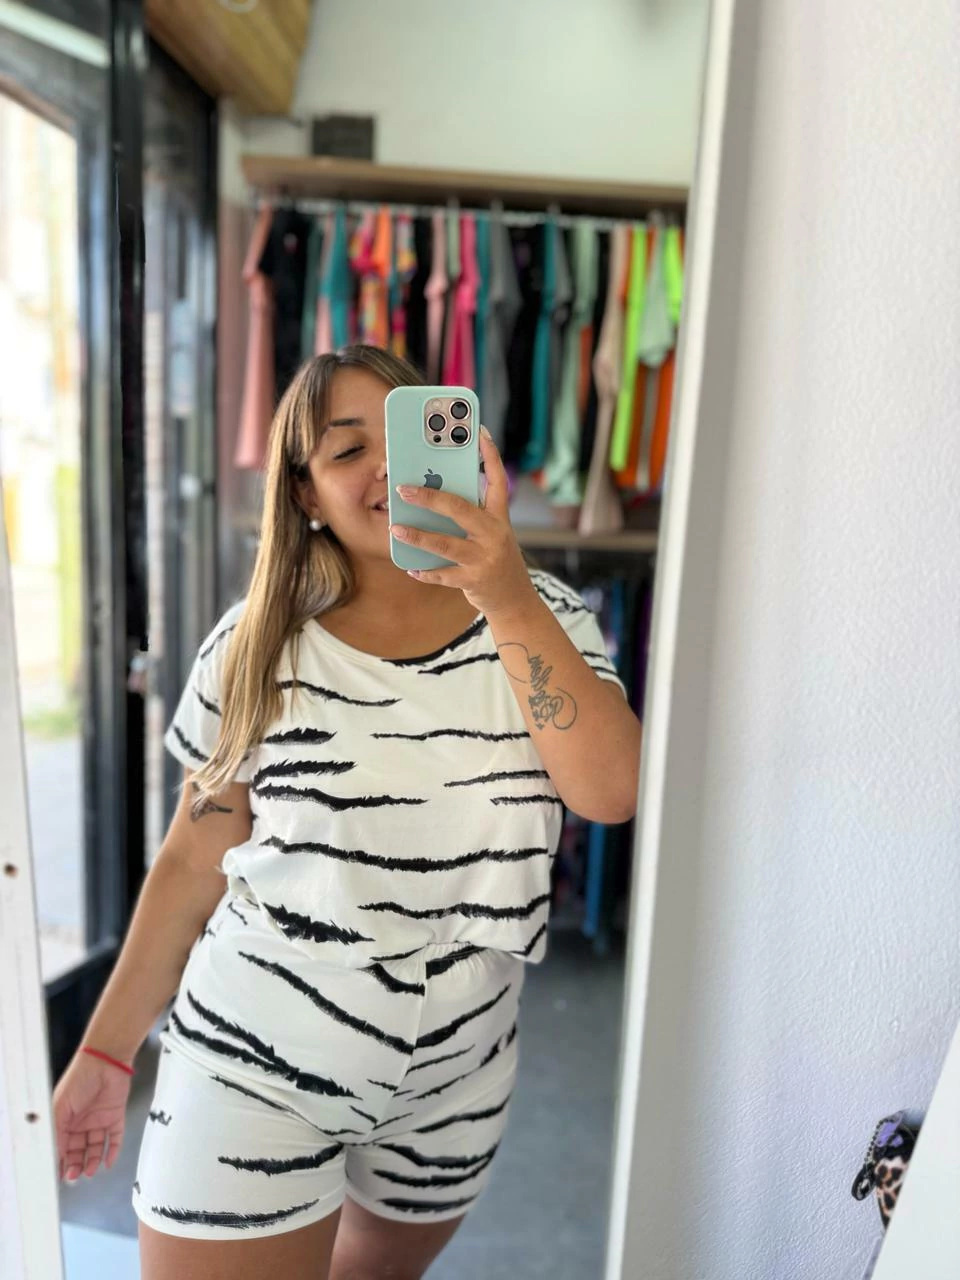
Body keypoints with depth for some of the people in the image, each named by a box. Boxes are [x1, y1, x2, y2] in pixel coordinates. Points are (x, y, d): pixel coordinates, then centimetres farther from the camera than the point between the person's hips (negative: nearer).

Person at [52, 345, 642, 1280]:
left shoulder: (543, 619, -7)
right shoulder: (257, 646, -10)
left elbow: (609, 792, -23)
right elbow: (192, 863, -3)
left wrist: (507, 599, -32)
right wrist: (104, 1053, 2)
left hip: (455, 1078, 3)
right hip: (253, 1065, -2)